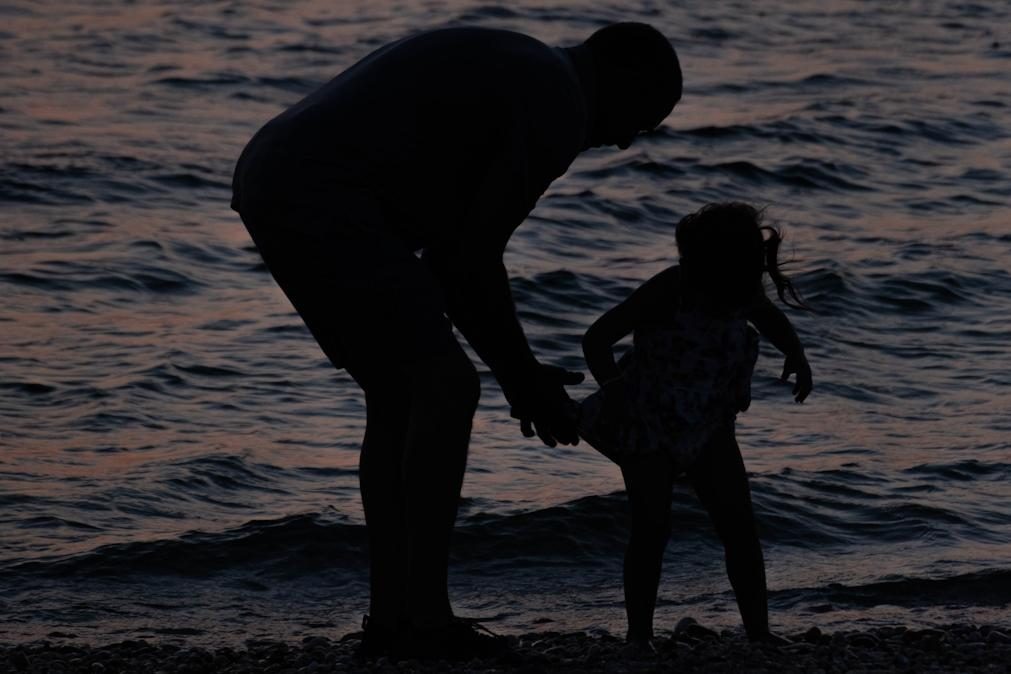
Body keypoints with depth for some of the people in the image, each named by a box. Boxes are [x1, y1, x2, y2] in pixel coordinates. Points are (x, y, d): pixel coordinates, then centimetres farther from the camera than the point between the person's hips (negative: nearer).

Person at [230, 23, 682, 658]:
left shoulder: (505, 72, 27)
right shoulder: (560, 110, -4)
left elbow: (445, 255, 27)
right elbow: (474, 261, -7)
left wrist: (519, 372, 25)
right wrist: (525, 380, 6)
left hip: (272, 183, 11)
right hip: (321, 200, -10)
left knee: (399, 396, 16)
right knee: (447, 387, -9)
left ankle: (391, 615, 15)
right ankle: (426, 616, -9)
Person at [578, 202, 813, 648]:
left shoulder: (742, 291, -8)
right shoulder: (669, 291, -25)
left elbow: (770, 319, 15)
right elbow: (596, 339, -21)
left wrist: (797, 357, -4)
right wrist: (615, 392, -21)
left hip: (707, 427, 5)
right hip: (646, 426, -5)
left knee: (739, 526, 0)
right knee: (652, 529, -7)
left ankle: (759, 632, 5)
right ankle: (639, 637, 3)